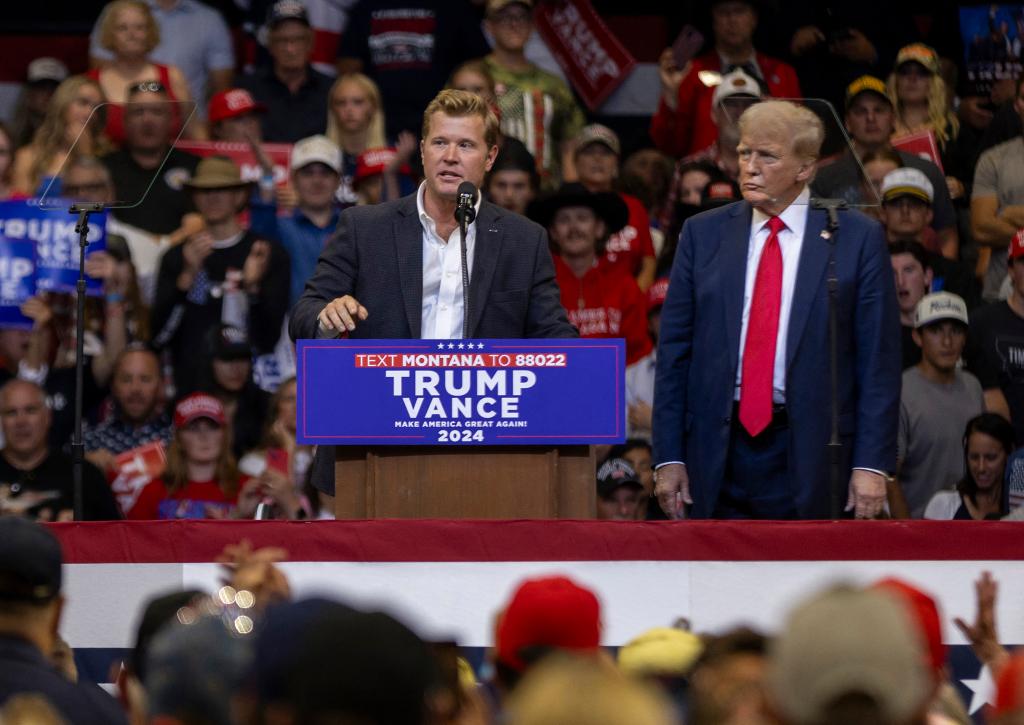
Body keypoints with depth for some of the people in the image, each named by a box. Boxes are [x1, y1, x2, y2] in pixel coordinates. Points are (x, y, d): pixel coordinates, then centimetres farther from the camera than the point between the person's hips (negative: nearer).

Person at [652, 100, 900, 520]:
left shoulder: (857, 239, 1)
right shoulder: (703, 234, 9)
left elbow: (878, 362, -1)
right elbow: (674, 352, 8)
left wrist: (871, 464, -8)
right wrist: (668, 457, 1)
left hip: (811, 460, -2)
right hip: (718, 454, 2)